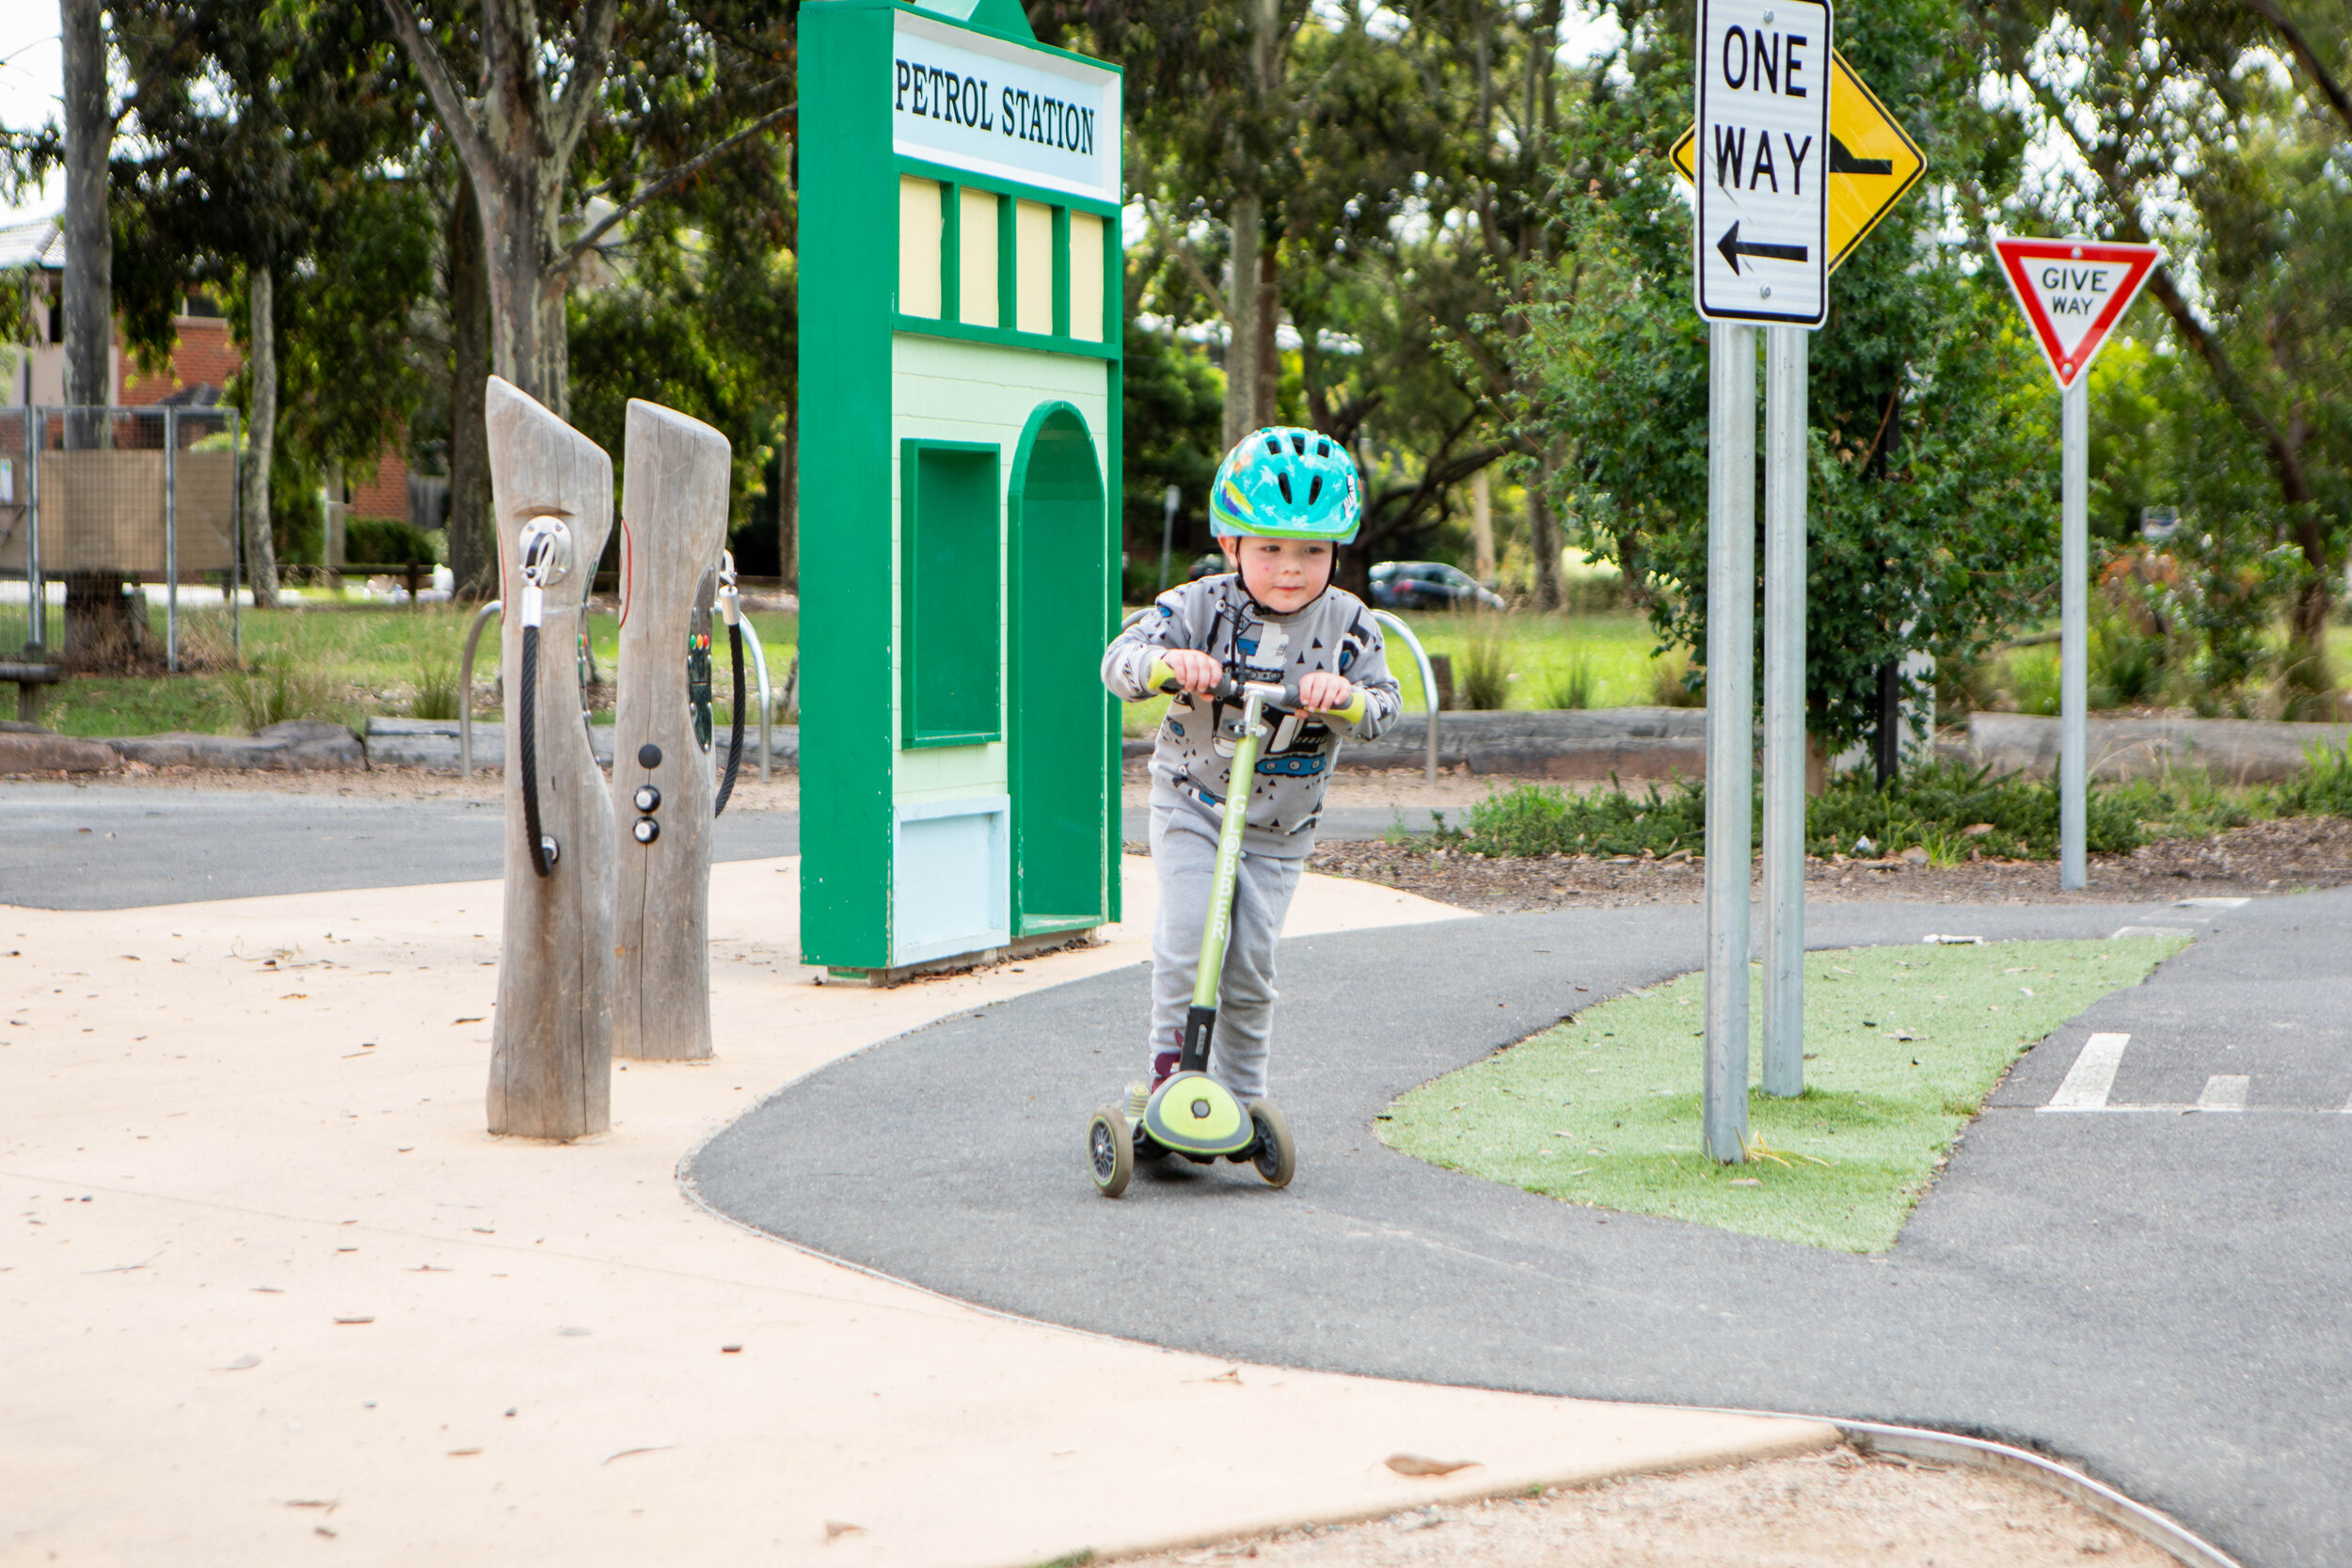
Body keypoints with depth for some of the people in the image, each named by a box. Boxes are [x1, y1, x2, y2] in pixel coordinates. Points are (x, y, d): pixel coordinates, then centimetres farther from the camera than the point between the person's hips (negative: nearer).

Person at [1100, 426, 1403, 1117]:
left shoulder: (1346, 624, -7)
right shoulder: (1200, 606, -12)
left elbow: (1382, 707, -12)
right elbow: (1119, 662, -19)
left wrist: (1344, 695, -35)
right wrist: (1166, 660, -42)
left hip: (1280, 827, 2)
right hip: (1191, 804, -1)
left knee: (1251, 963, 3)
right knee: (1188, 931, -16)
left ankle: (1242, 1096, 20)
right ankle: (1168, 1068, 1)